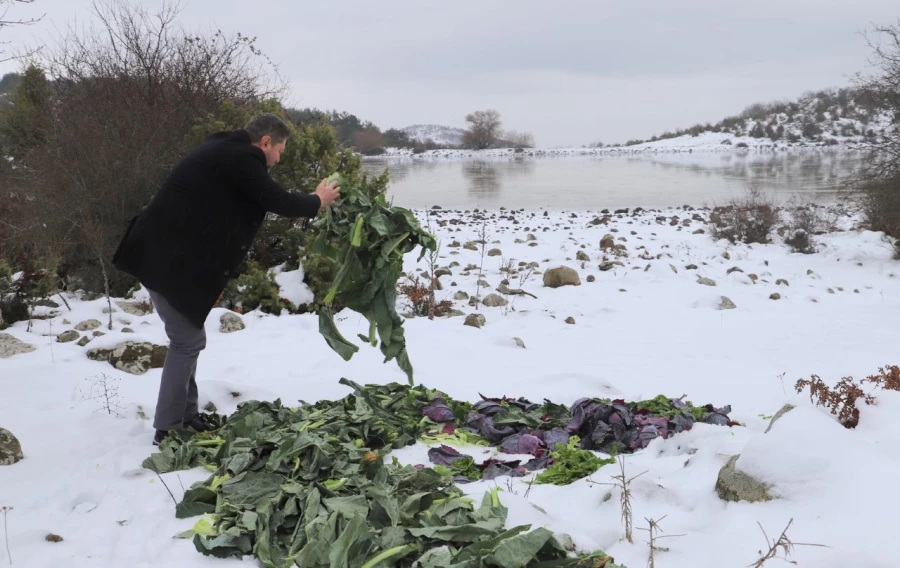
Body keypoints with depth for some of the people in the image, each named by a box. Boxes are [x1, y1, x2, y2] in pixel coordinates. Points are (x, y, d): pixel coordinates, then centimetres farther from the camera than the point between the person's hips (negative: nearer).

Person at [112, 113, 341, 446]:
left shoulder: (227, 151, 19)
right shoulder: (241, 157, -12)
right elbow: (277, 201, -8)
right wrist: (317, 201, 8)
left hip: (166, 253, 11)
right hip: (167, 258, -11)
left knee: (188, 339, 16)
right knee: (188, 341, -3)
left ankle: (186, 419, 23)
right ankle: (167, 430, 4)